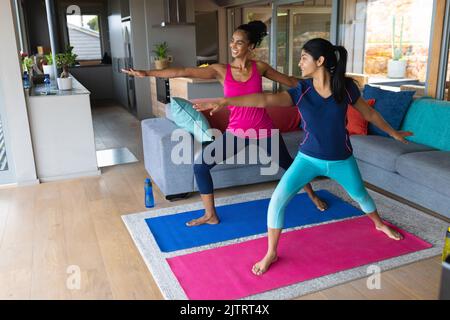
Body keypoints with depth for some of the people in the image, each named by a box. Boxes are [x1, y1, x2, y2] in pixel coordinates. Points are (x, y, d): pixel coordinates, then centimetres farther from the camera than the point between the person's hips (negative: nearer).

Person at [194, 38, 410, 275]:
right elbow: (265, 99, -31)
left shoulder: (346, 87, -13)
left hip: (341, 160, 1)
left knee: (360, 194, 24)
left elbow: (369, 113, 3)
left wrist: (393, 133, 16)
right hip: (308, 158, 0)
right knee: (277, 201, -13)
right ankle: (271, 254, 7)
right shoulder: (301, 91, -16)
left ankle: (379, 224, 59)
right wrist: (225, 102, -44)